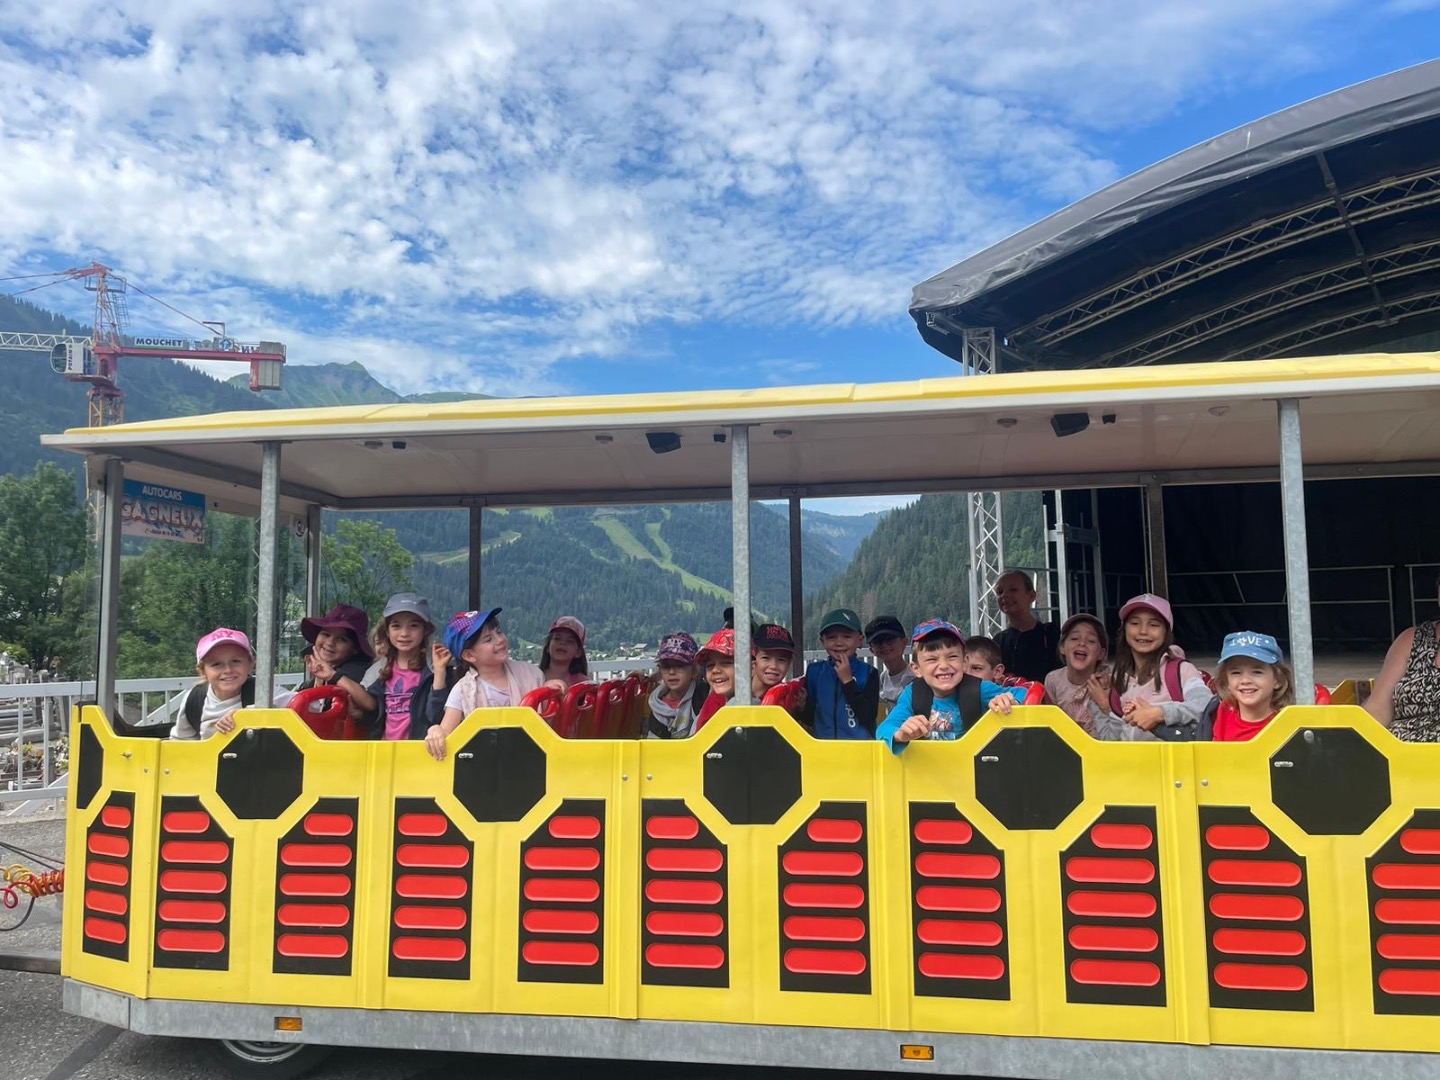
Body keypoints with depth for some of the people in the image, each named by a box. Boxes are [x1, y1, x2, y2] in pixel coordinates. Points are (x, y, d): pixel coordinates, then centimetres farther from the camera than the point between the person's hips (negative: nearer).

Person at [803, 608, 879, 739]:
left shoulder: (868, 673, -1)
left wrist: (848, 681, -9)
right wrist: (801, 706, -12)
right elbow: (808, 719, 6)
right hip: (822, 745, 2)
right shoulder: (814, 671, 4)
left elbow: (869, 717, -10)